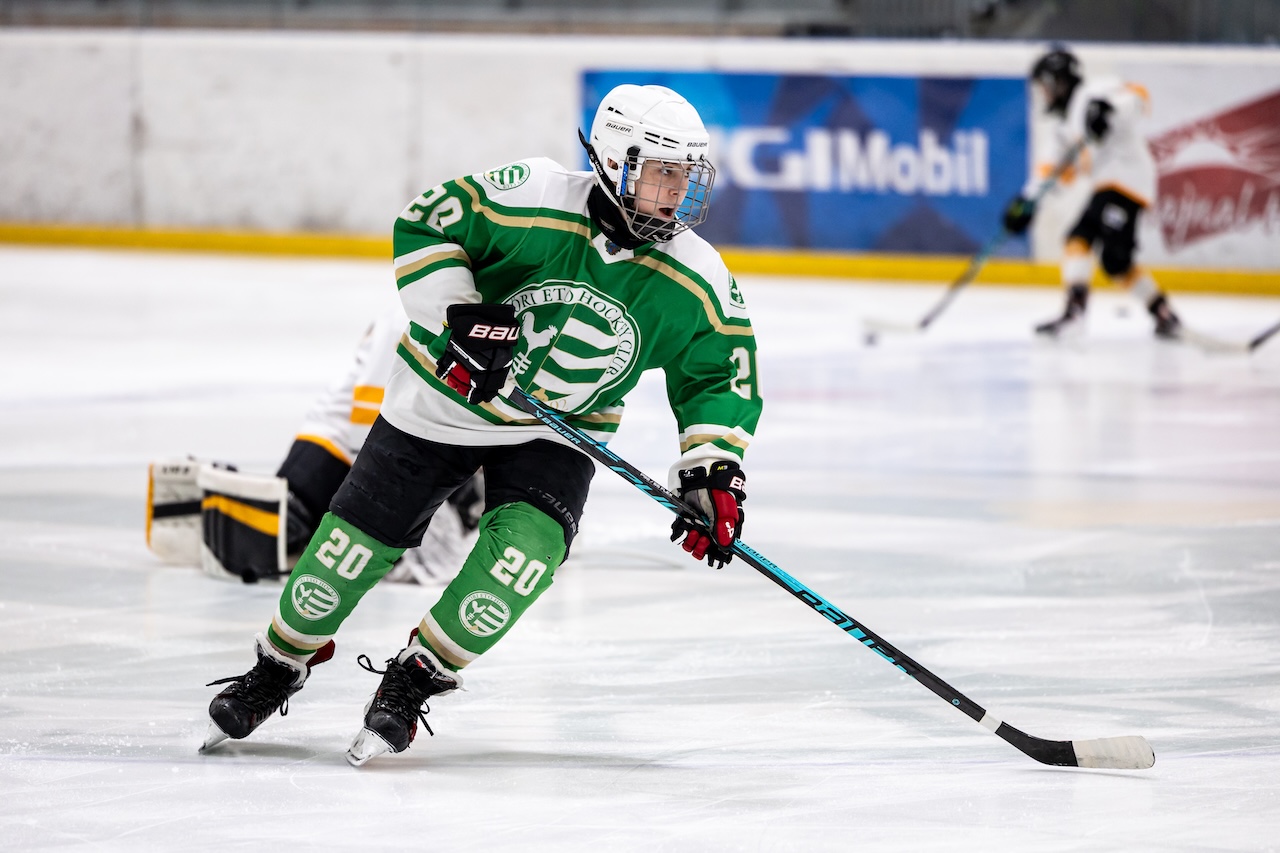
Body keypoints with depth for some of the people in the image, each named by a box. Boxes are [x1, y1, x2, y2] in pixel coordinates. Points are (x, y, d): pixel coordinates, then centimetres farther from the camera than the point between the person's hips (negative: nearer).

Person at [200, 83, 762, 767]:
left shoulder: (695, 284, -16)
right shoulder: (531, 199, -25)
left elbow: (721, 376, -4)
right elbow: (424, 225, -17)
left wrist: (714, 473, -16)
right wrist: (458, 314, -28)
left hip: (557, 429, 2)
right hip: (445, 396, -2)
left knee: (528, 543, -24)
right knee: (359, 542, 1)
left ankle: (413, 682, -4)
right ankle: (276, 669, 28)